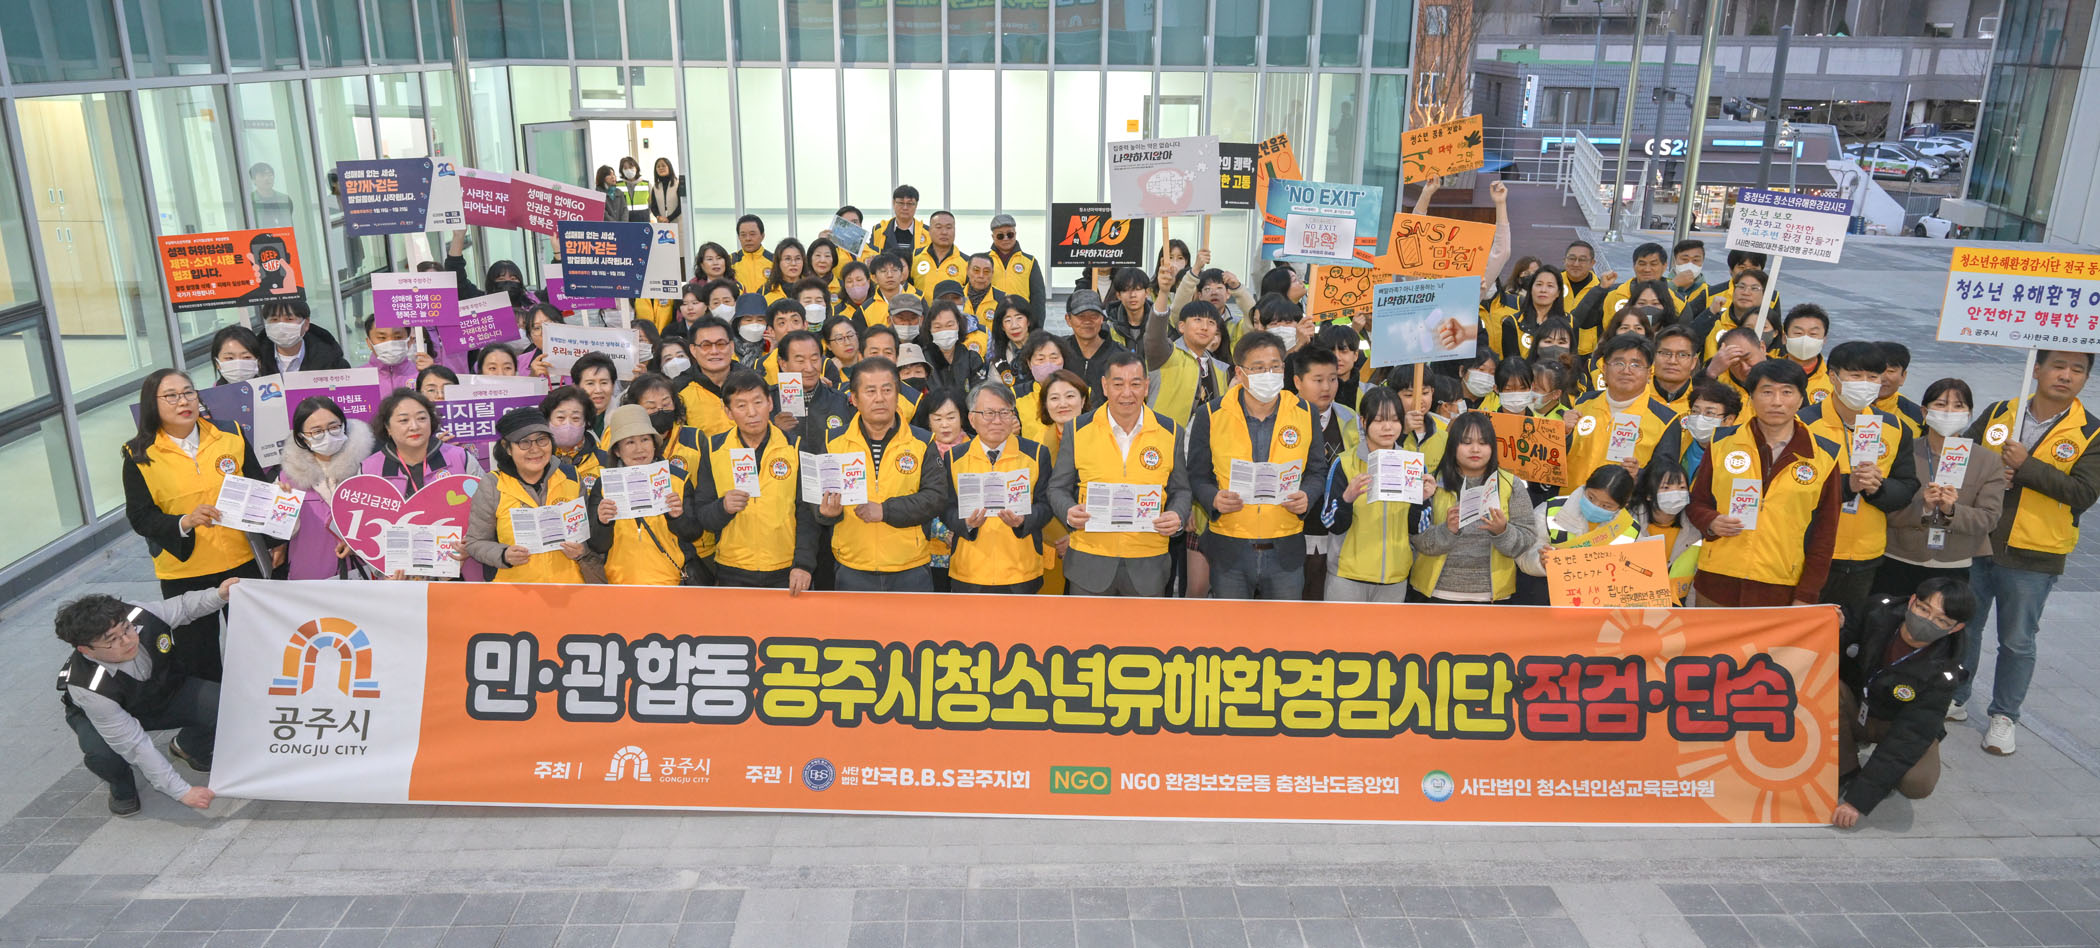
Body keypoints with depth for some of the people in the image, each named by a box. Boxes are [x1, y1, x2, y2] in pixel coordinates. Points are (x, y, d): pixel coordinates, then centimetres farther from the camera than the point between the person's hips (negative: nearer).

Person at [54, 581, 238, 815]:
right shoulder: (90, 689, -39)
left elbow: (182, 606, -7)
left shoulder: (142, 616, -33)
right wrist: (182, 791, -32)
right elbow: (134, 746, -34)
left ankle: (187, 748, 16)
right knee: (102, 754, -37)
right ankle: (121, 787, 2)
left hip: (165, 689, 4)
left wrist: (217, 595, -27)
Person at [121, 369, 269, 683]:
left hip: (241, 562, 2)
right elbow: (140, 517, -8)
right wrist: (184, 522, -26)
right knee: (198, 661, 6)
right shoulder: (140, 456, -5)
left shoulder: (231, 435, 0)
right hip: (183, 572, -2)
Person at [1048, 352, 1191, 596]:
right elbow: (1059, 487, 7)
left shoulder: (1171, 433, 4)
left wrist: (1177, 516, -11)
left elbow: (1180, 490, 11)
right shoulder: (1077, 430, 1)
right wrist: (1069, 512, -14)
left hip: (1148, 565, 1)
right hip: (1089, 563, -1)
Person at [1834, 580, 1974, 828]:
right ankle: (1846, 774, -13)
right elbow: (1838, 653, -2)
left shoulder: (1942, 674, -26)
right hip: (1853, 711, 2)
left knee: (1917, 783, -33)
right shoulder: (1879, 613, -20)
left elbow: (1910, 735, -30)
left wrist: (1859, 800, -34)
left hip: (1899, 725, -2)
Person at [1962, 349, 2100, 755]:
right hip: (1976, 546, 2)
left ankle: (2004, 716, 24)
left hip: (2033, 558, -2)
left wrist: (2026, 466, -22)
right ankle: (1954, 698, 32)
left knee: (2018, 641, 9)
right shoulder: (1997, 414, 2)